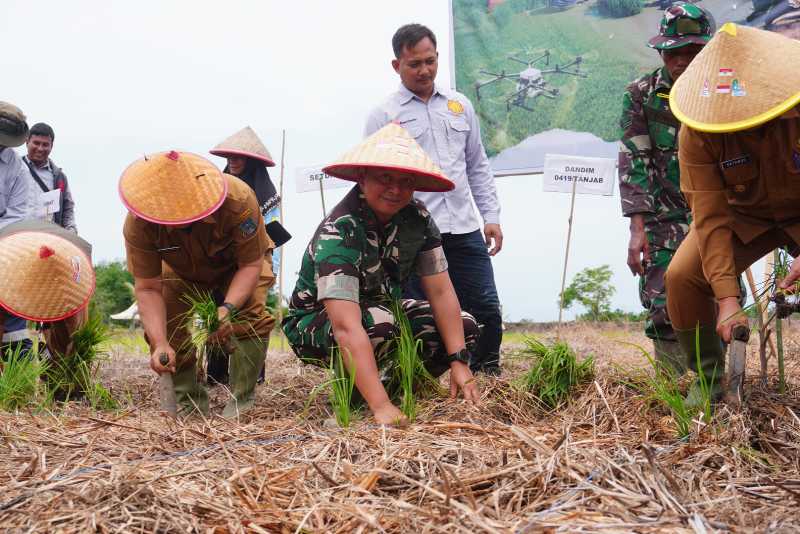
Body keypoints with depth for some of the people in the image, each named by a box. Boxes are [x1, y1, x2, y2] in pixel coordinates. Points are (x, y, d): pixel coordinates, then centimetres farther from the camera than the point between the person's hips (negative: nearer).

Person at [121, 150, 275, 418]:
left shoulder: (238, 200, -42)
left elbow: (251, 264, -33)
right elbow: (148, 289, -30)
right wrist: (160, 343, -44)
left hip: (237, 265, -3)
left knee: (250, 315, -28)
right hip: (182, 272, 3)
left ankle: (242, 400, -14)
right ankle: (189, 400, 9)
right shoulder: (137, 224, -35)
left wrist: (228, 307, -50)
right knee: (161, 326, -12)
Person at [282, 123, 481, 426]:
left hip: (383, 308, 6)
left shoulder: (417, 218, -15)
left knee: (463, 327, -11)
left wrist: (459, 361, -22)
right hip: (316, 324, -6)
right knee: (379, 323, -37)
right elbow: (347, 328, -42)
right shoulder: (339, 232, -33)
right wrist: (381, 407, -49)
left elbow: (440, 292, -12)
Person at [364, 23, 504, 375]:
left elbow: (478, 166, 19)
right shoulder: (383, 116, 2)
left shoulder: (460, 105, 15)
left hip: (465, 230, 4)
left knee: (487, 312, 4)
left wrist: (491, 216, 11)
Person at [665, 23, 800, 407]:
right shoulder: (697, 133, -26)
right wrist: (726, 296, -35)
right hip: (742, 214, 1)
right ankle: (708, 378, 0)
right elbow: (710, 216, -27)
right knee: (682, 275, -19)